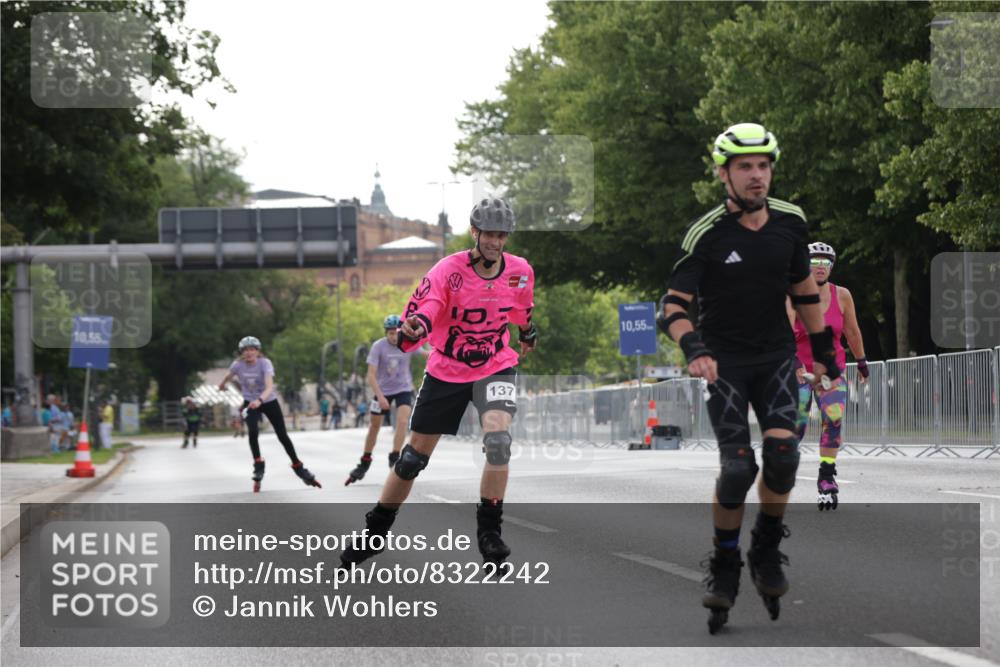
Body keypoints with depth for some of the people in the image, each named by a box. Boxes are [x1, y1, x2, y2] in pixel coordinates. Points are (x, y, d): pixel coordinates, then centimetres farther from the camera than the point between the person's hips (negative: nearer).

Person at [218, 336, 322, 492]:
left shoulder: (265, 363, -26)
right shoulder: (238, 365, -17)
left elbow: (269, 387, -38)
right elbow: (228, 376, 8)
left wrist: (259, 400, -56)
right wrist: (222, 385, 29)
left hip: (269, 402, -1)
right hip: (250, 403, 1)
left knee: (282, 436, 3)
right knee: (253, 432, -24)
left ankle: (298, 467, 22)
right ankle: (258, 464, -4)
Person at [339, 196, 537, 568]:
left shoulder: (521, 272, -6)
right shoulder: (448, 271, -18)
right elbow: (423, 311, -31)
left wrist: (528, 333, 35)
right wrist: (411, 331, -54)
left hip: (496, 368, 1)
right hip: (446, 372, -1)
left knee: (498, 440, -26)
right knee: (413, 457, 6)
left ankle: (489, 531, -9)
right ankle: (375, 531, 25)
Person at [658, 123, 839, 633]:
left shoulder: (790, 223, -3)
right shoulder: (707, 234, -16)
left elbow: (804, 290, 12)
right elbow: (673, 305, -20)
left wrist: (823, 350, 15)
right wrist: (694, 349, -38)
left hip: (776, 356, 3)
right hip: (725, 361, -3)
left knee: (782, 452, -17)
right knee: (737, 469, -14)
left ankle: (767, 551, 6)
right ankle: (724, 567, 7)